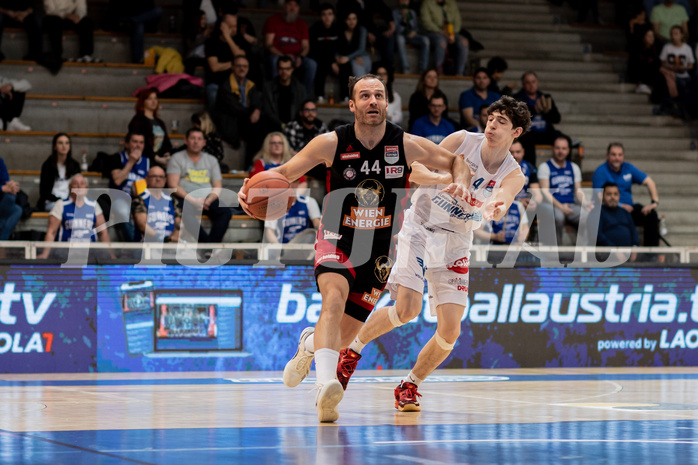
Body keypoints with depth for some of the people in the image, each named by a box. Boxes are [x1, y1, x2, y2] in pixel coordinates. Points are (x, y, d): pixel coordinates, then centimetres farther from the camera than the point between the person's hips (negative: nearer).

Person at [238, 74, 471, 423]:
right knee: (335, 298, -34)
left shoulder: (407, 145, -9)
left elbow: (456, 162, 5)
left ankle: (311, 343, 42)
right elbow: (284, 172, -6)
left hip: (379, 250, 2)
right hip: (337, 240, -2)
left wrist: (460, 183, -18)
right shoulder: (332, 144, -12)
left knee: (343, 336, 5)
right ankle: (325, 387, -43)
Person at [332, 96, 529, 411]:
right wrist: (444, 177, -28)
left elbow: (500, 202, -29)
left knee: (450, 330, -8)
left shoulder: (512, 175, -7)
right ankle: (351, 349, 5)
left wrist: (496, 209, -54)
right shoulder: (462, 140, -8)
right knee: (407, 309, -20)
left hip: (455, 243, 3)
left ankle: (409, 386, 15)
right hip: (420, 228, -3)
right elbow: (415, 172, -7)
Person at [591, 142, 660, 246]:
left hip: (629, 207, 5)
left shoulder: (628, 168, 11)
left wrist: (654, 202, -8)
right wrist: (621, 206, -19)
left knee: (651, 214, -20)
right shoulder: (600, 172, -4)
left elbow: (649, 182, 9)